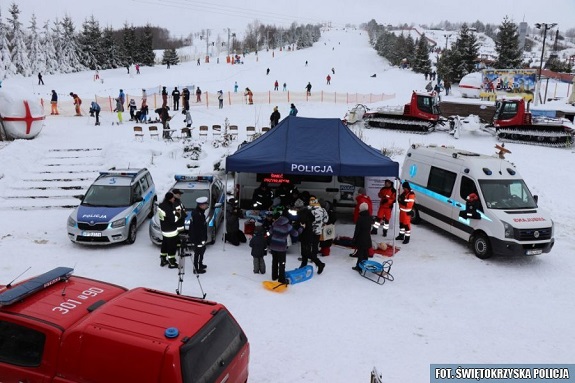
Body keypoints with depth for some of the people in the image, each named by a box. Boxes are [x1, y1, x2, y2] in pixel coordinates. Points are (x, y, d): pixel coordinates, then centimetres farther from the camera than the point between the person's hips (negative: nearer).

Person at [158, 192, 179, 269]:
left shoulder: (161, 205, -1)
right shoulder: (169, 208, -29)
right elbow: (173, 220, -27)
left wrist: (174, 212, 4)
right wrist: (178, 216, -9)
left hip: (164, 230, 9)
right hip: (171, 231, -9)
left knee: (165, 245, 21)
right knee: (172, 246, 4)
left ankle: (163, 260, 33)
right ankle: (172, 263, 15)